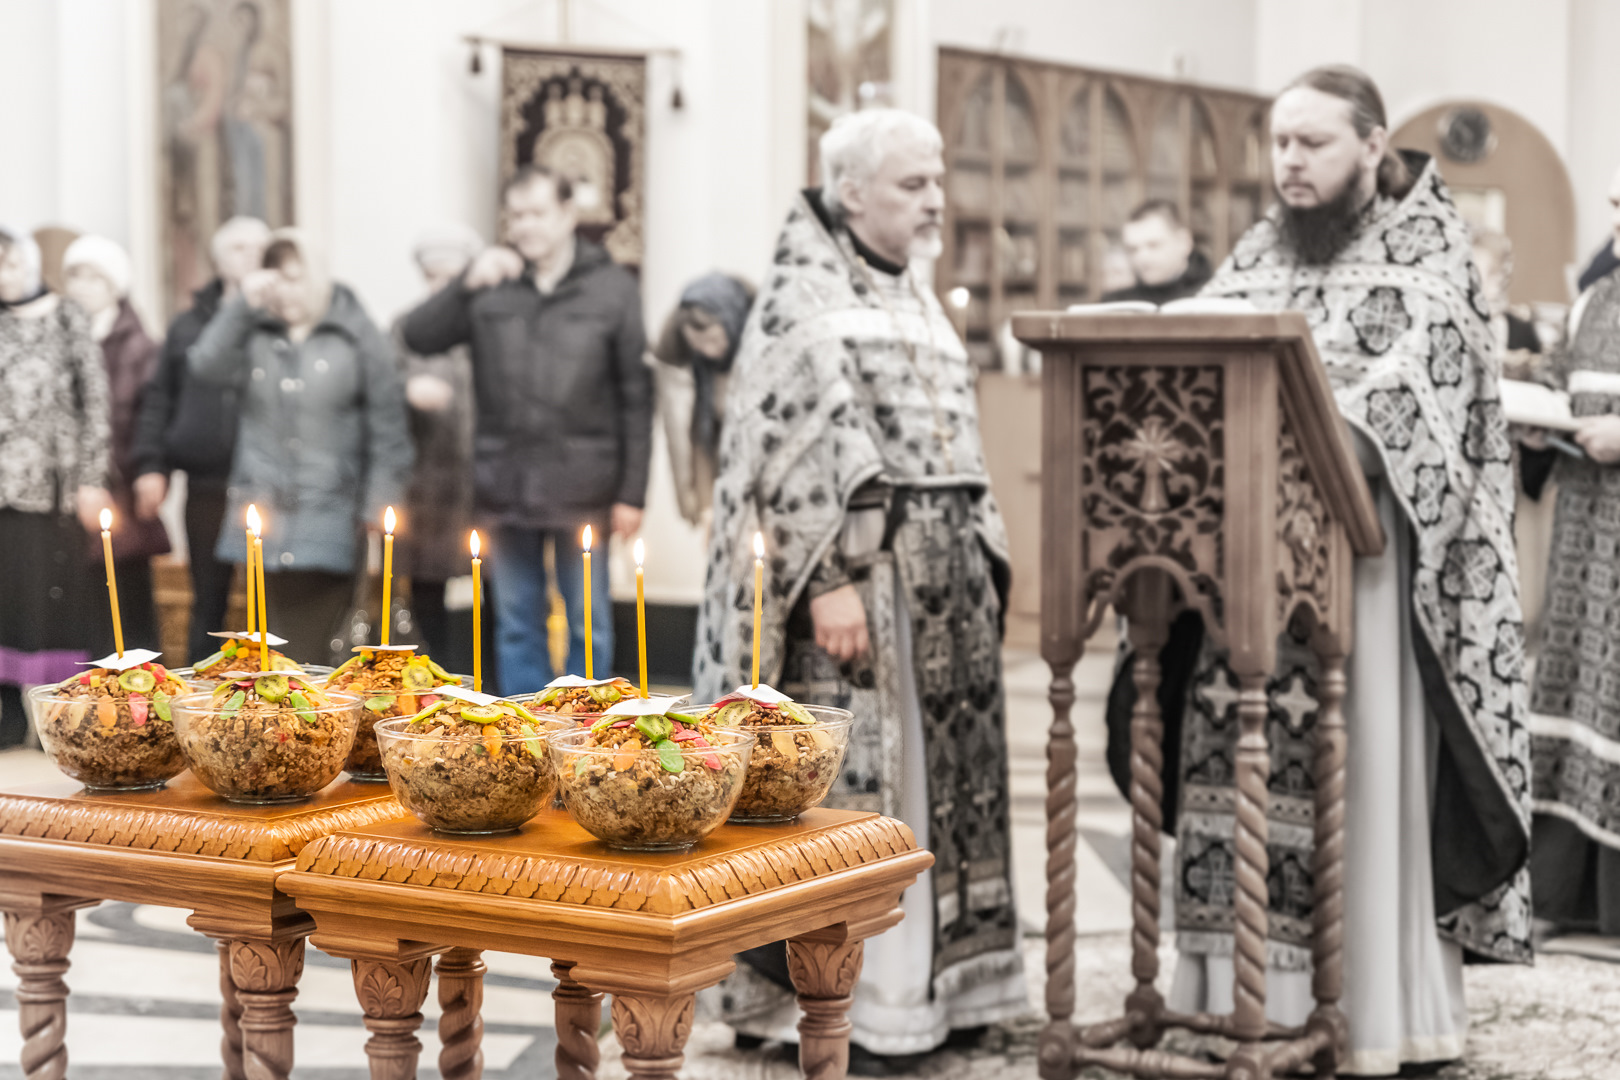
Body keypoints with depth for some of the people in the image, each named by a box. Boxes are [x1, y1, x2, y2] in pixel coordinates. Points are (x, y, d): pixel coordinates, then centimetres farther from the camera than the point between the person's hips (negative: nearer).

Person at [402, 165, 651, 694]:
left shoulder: (612, 287, 1)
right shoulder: (490, 285, 5)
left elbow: (636, 397, 0)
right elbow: (418, 337, -3)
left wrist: (632, 492, -4)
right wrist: (466, 284, -16)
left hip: (582, 488, -2)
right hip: (505, 486, 2)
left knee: (588, 622, 7)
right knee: (517, 623, 11)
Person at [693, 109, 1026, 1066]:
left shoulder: (913, 297, 18)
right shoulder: (804, 295, -8)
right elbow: (794, 446, -15)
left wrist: (981, 561, 15)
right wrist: (830, 581, -21)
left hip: (943, 573, 8)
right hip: (855, 567, -8)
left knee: (943, 770, 9)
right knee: (843, 780, -5)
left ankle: (931, 977, 18)